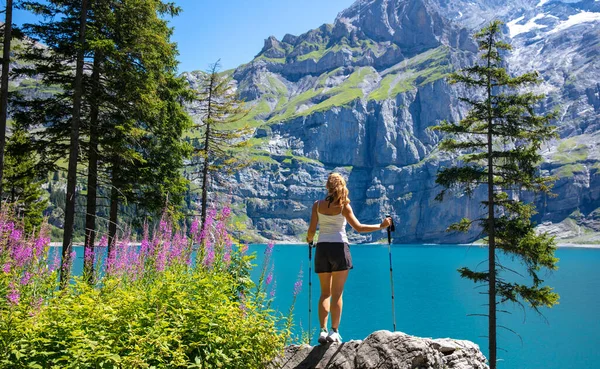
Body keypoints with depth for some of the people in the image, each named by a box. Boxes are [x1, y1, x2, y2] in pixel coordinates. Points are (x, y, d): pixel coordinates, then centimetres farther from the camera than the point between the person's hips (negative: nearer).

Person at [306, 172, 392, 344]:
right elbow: (358, 227, -7)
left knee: (325, 293, 11)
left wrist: (309, 239, 24)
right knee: (337, 293, 2)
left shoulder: (317, 205, 4)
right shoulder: (344, 206, -3)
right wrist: (381, 226, 2)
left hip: (322, 248, 3)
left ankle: (323, 331, 5)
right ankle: (334, 332, 0)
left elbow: (312, 230, 2)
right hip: (339, 248, -2)